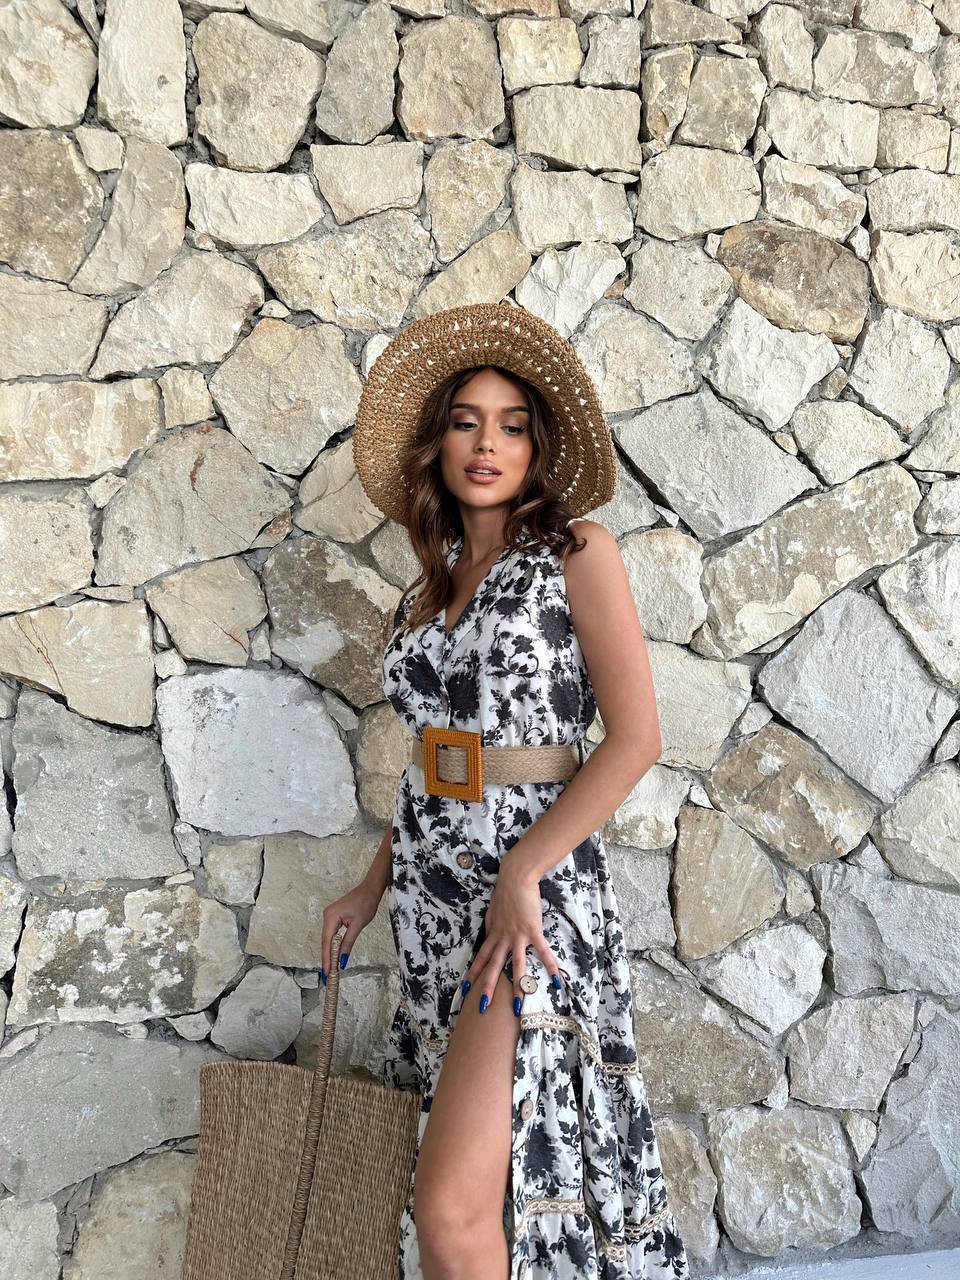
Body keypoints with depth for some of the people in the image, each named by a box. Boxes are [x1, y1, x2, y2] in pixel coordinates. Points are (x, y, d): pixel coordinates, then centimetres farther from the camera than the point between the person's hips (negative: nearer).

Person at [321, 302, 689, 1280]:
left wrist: (522, 873, -17)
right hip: (429, 880, 6)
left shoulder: (574, 551, -5)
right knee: (472, 1166, 14)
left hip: (535, 879, -6)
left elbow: (635, 739, -11)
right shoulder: (432, 584, 14)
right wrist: (375, 884, 16)